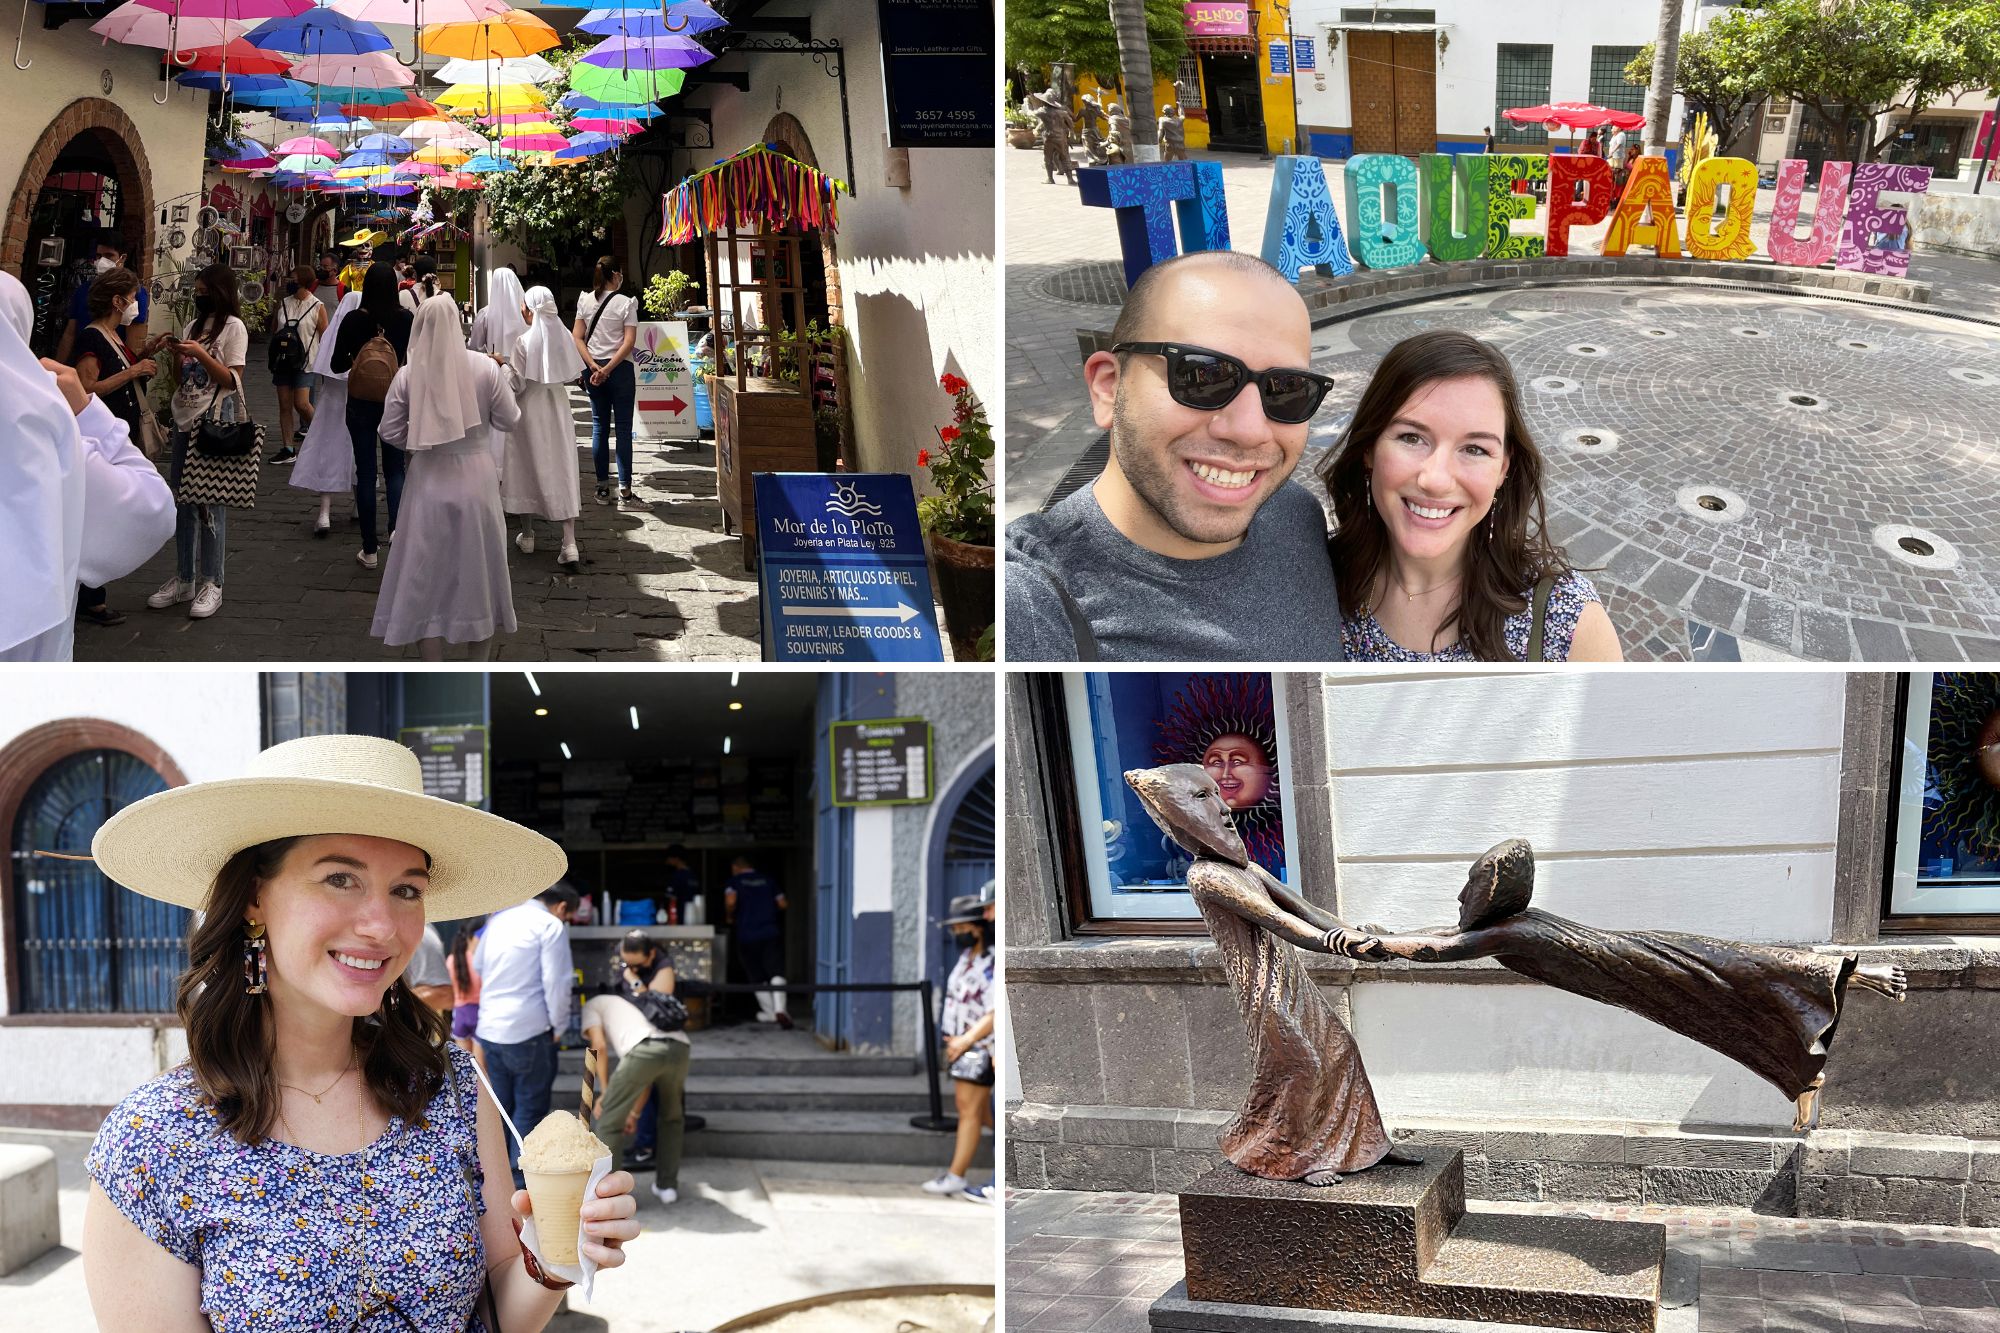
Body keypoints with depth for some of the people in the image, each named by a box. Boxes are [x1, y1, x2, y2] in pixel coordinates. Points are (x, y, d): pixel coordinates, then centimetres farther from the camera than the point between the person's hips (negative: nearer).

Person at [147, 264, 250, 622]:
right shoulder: (193, 326, 15)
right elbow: (182, 379, 17)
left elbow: (233, 380, -11)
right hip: (185, 422, 7)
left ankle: (211, 584, 2)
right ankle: (183, 580, 18)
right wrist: (175, 354, -1)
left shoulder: (233, 327, -5)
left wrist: (200, 355, -20)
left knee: (210, 504, -4)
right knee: (183, 502, 10)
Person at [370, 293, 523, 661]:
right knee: (479, 570, 15)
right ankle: (479, 669, 25)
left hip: (429, 483, 0)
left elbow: (390, 433, -2)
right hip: (476, 481, 0)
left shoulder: (407, 375, -8)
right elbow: (508, 420, -3)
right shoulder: (484, 367, -11)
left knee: (426, 575, 9)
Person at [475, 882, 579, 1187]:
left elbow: (477, 964, 23)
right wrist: (559, 1027, -3)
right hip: (528, 1030, -7)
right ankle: (521, 1181, 5)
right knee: (530, 1108, 3)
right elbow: (556, 983, -14)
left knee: (500, 1104, 17)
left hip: (489, 1028, 7)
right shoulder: (551, 926, -9)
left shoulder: (499, 919, 13)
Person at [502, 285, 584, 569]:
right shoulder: (564, 336, -3)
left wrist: (503, 362, 1)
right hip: (557, 412, 4)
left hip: (530, 413, -3)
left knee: (527, 470, 12)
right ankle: (569, 545, -6)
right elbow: (573, 376, 5)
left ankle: (527, 537, 23)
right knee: (562, 471, 3)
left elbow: (516, 385, -14)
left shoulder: (524, 341, -16)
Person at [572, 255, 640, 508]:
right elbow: (629, 341, -14)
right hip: (621, 369, -4)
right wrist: (608, 369, -14)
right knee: (623, 428, -1)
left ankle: (602, 488, 11)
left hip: (594, 370, 4)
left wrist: (593, 366, -5)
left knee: (599, 427, 9)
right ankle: (625, 489, -5)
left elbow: (577, 338, 0)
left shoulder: (585, 301, 4)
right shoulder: (625, 303, -6)